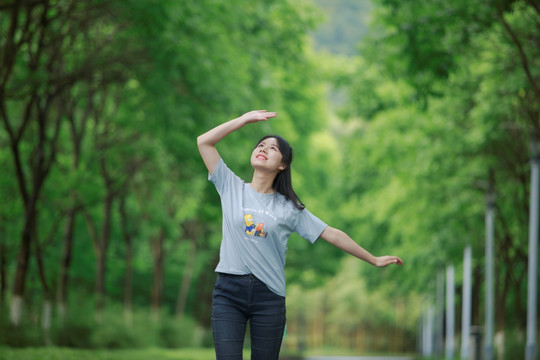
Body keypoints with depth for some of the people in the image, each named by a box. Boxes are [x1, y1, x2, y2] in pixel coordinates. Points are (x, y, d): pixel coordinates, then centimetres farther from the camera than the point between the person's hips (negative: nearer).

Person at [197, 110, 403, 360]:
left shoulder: (289, 208, 7)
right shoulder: (231, 187, 7)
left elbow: (332, 235, 10)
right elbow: (204, 142, 1)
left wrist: (373, 260, 11)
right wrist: (245, 119, 0)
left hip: (269, 294, 1)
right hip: (228, 291, -1)